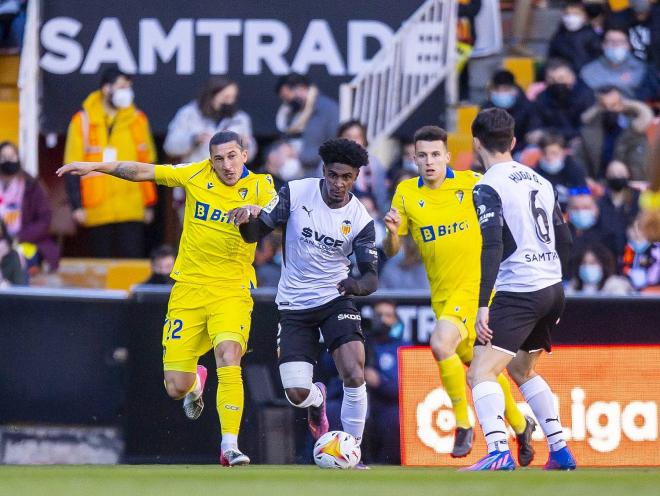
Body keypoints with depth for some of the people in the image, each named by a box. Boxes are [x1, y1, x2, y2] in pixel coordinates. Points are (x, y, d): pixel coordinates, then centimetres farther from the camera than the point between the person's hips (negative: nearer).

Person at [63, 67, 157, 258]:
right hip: (98, 212, -1)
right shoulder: (84, 121, 1)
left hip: (131, 212, 1)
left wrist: (148, 204, 12)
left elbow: (147, 164, 15)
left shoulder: (137, 120, 9)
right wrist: (77, 205, -7)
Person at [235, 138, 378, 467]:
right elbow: (255, 233, -4)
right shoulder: (296, 193, -9)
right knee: (297, 394, -8)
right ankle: (317, 401, 32)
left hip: (335, 300, 0)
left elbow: (371, 277, -11)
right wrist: (247, 220, -29)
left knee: (354, 375, -22)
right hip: (294, 305, 0)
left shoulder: (360, 219, -10)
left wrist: (358, 284, -35)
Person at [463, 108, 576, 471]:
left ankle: (499, 453, -32)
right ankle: (560, 451, 24)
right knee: (521, 370, 26)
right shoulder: (539, 181, 14)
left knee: (480, 373, -13)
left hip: (518, 292, -8)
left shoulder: (488, 187, -10)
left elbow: (493, 246, -21)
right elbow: (565, 240, 18)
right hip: (552, 290, 8)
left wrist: (483, 305, -24)